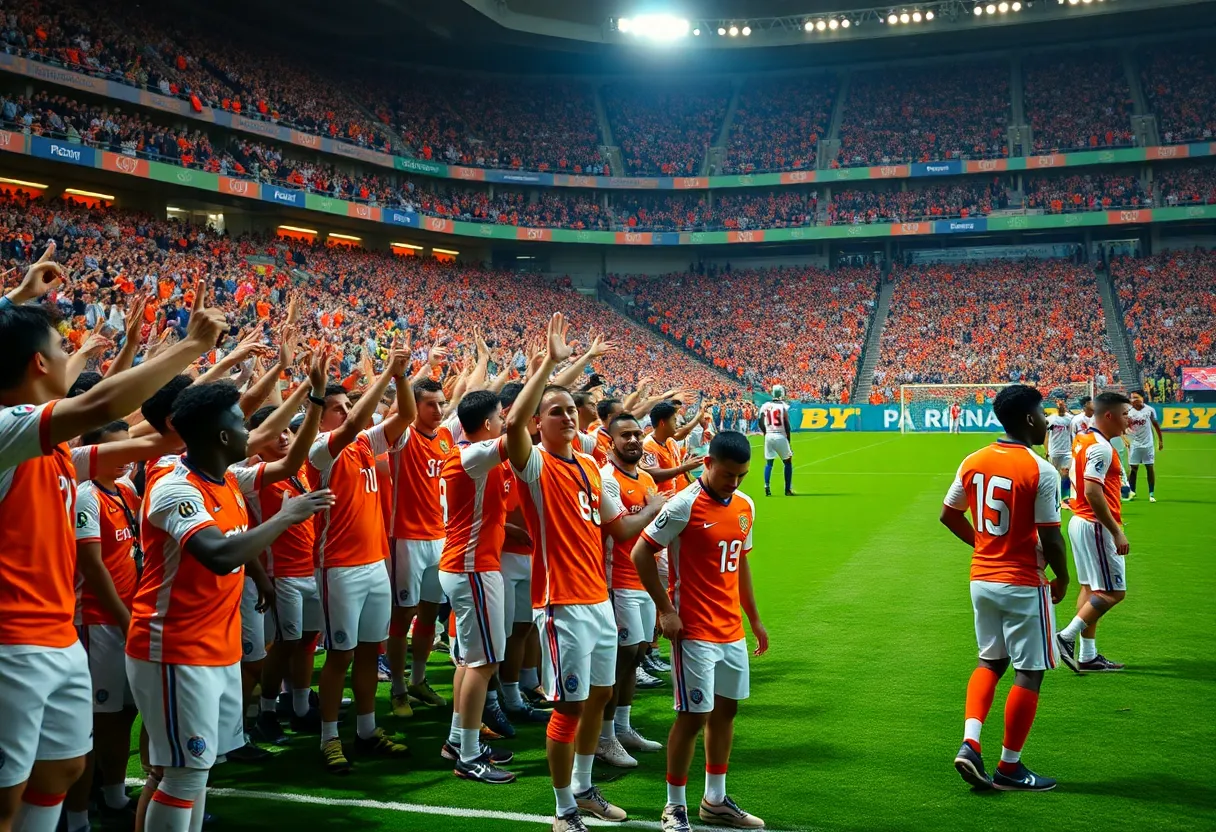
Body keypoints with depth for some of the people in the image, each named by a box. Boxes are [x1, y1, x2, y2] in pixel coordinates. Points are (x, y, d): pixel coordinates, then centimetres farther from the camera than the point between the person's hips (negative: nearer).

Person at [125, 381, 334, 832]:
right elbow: (221, 555, -37)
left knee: (194, 766, 16)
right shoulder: (176, 490, -22)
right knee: (183, 771, -6)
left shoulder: (230, 479, 6)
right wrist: (287, 515, -26)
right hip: (176, 652, -9)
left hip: (219, 648, 9)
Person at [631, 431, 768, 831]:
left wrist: (754, 618, 19)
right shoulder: (685, 505, -15)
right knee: (694, 715, -2)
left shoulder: (745, 506, 7)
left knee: (726, 709, 13)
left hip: (732, 630, 7)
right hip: (694, 630, -7)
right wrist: (665, 609, -14)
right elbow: (641, 552, -13)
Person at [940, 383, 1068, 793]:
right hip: (1023, 585, -6)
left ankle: (970, 743, 6)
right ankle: (1009, 768, 13)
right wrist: (1062, 579, -1)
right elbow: (1050, 538, -17)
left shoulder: (973, 462, 2)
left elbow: (949, 515, 11)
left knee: (990, 662, 20)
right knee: (1029, 673, 6)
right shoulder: (1041, 471, -17)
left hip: (981, 579, 7)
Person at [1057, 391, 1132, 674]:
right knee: (1113, 592, -4)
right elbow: (1093, 493, -26)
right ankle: (1067, 637, -5)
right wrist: (1116, 532, -24)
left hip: (1080, 521, 10)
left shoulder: (1083, 441, 12)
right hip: (1096, 526, -10)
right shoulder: (1101, 447, -18)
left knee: (1091, 588, 13)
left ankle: (1087, 655, 18)